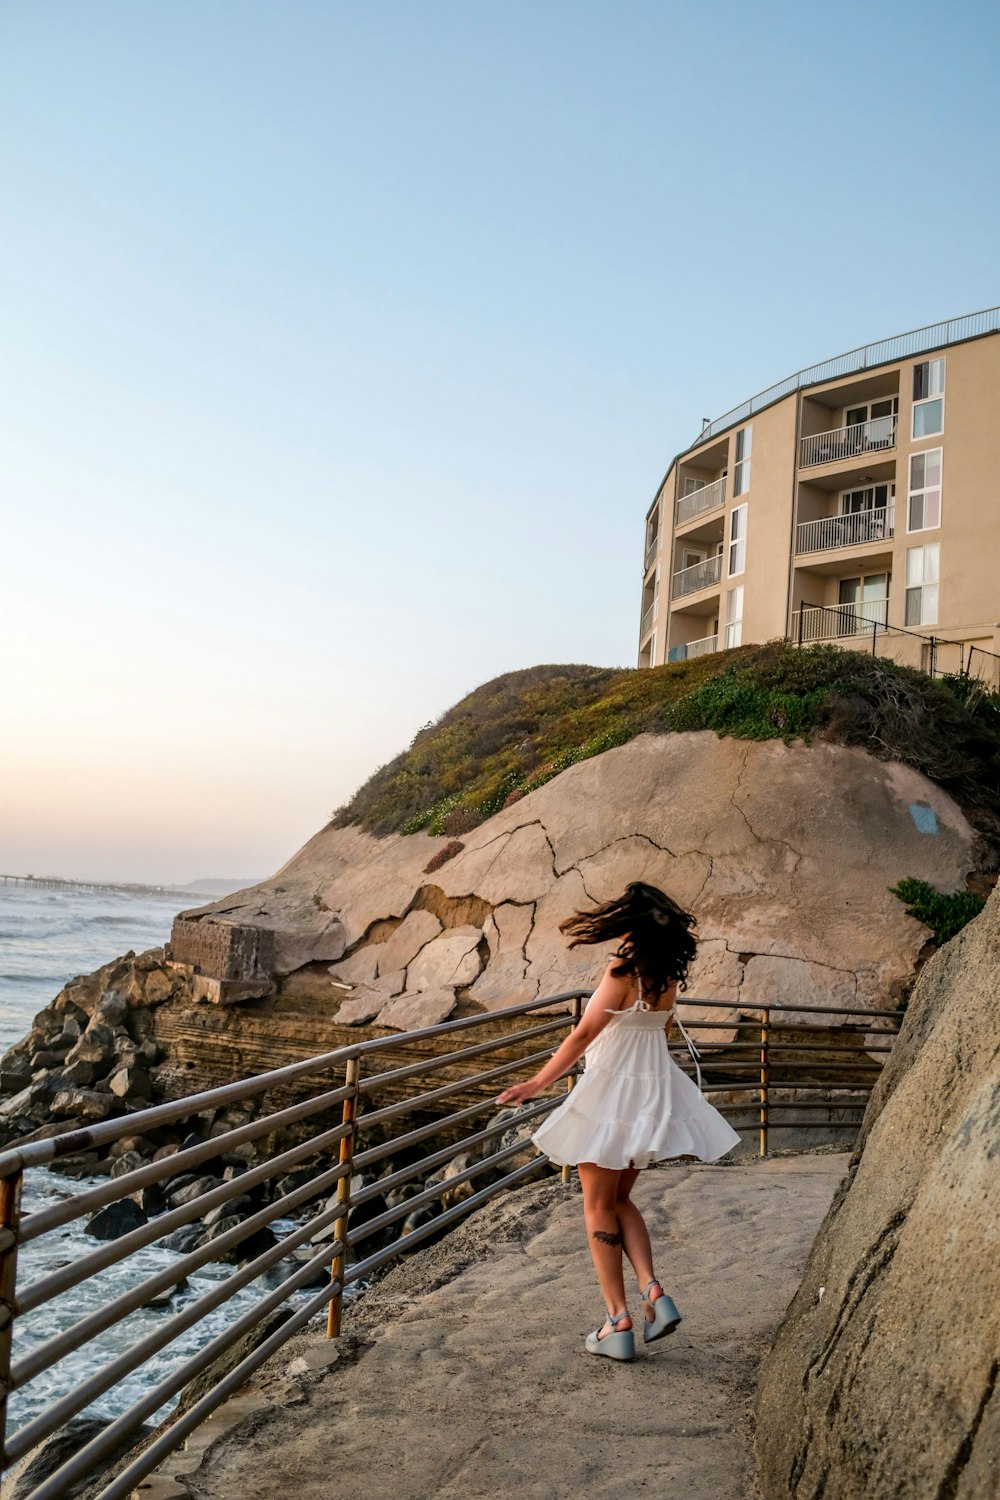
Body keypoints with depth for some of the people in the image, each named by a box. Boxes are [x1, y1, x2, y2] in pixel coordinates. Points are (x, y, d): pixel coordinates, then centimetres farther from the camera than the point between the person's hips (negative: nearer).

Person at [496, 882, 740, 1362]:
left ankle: (618, 1322, 6)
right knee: (620, 1199, 21)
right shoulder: (669, 976, 2)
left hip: (614, 1092, -7)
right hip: (656, 1090, 7)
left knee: (599, 1205, 6)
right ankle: (653, 1291, 4)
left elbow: (584, 1034, -18)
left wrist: (537, 1083, -14)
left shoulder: (623, 971, -18)